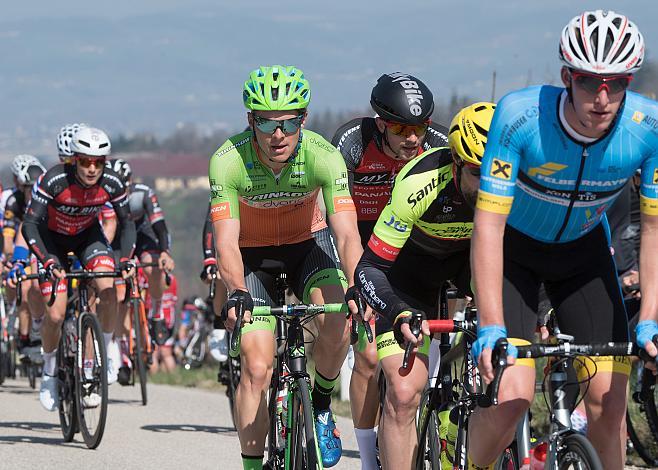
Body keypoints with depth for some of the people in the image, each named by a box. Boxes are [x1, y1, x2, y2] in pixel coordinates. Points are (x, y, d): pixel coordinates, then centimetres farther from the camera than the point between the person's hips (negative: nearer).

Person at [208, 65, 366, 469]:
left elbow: (347, 232, -35)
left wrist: (357, 286, -52)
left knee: (337, 326, -26)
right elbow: (226, 241, -33)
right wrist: (237, 294, -51)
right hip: (254, 253, 0)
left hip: (308, 242, 1)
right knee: (257, 367, -13)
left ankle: (321, 406, 1)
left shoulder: (323, 156, -28)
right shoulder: (229, 161, -29)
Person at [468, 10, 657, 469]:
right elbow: (489, 225, -31)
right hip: (514, 247, -3)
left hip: (583, 250, 3)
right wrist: (491, 329, -37)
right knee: (512, 397, -17)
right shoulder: (520, 115, -33)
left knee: (610, 400, -8)